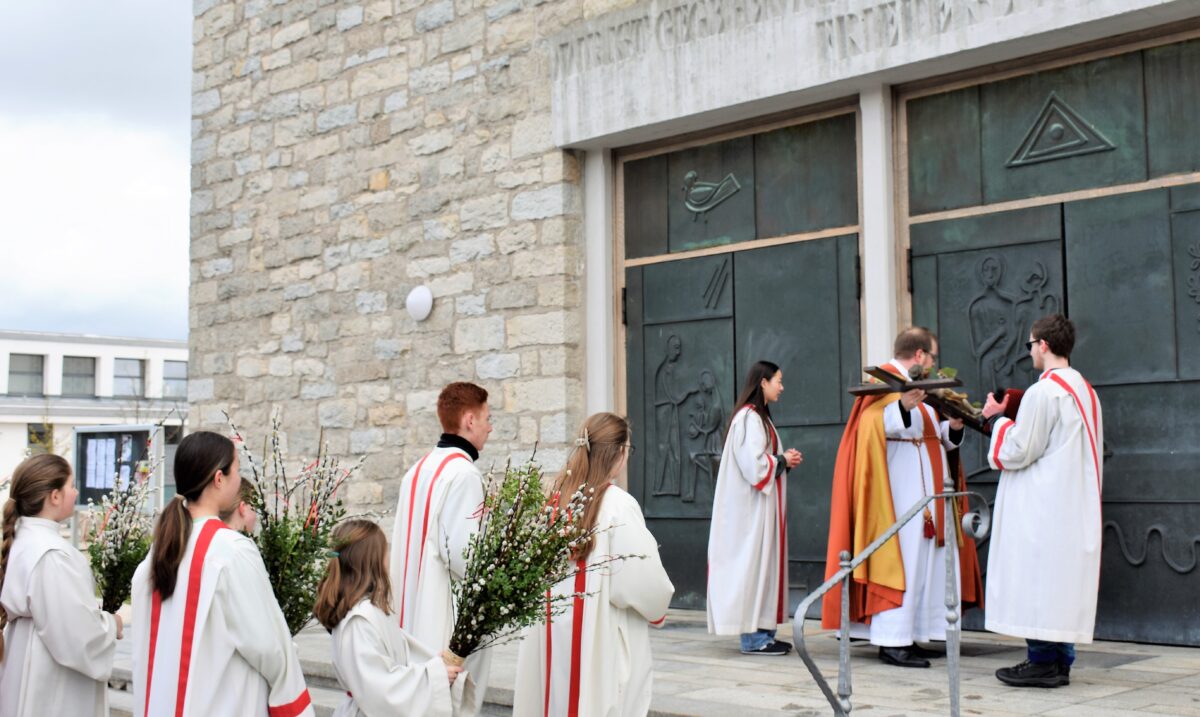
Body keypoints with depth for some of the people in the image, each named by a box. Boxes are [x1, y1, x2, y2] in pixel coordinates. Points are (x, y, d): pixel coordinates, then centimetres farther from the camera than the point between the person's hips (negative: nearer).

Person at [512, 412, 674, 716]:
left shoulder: (555, 498, 1)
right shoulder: (618, 505, -15)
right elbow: (642, 579, -15)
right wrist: (658, 608, 5)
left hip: (555, 632, 6)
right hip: (603, 636, -6)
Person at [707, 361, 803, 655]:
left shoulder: (760, 417, 17)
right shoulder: (749, 418, -15)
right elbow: (753, 464, -23)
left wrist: (784, 459, 5)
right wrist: (783, 460, -9)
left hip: (762, 506, 10)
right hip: (751, 506, -10)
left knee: (763, 562, 10)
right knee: (753, 562, -7)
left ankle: (762, 631, 14)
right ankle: (753, 636, -3)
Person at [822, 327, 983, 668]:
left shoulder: (915, 386, 22)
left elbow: (931, 436, 24)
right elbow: (874, 426, -24)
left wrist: (952, 427, 5)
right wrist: (903, 406, -38)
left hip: (923, 492, 10)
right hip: (899, 490, -10)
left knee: (923, 562, 8)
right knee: (900, 557, -12)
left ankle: (909, 637, 11)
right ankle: (892, 641, -10)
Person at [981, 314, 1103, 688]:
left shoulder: (1043, 392, -15)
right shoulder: (1086, 391, 13)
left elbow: (1016, 451, -14)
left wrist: (997, 418, 0)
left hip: (1042, 509, -9)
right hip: (1076, 510, 9)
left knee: (1036, 581, -4)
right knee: (1064, 579, 11)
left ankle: (1042, 662, -2)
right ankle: (1061, 661, 15)